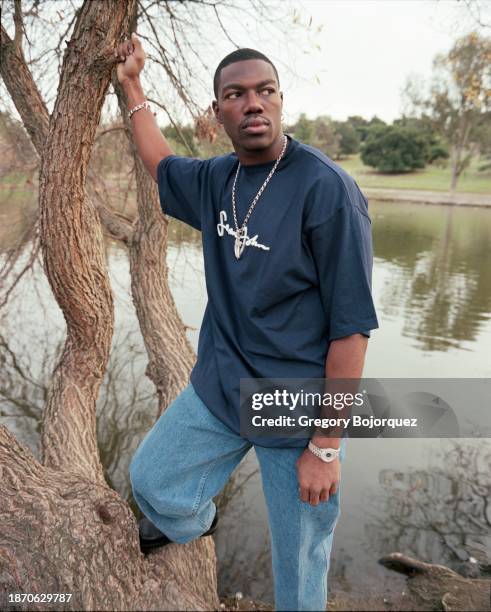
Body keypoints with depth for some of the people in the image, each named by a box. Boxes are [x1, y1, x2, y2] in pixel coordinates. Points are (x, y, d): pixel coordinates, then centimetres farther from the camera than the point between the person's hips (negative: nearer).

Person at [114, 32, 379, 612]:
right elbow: (161, 164, 26)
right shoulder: (215, 179, 2)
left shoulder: (327, 188, -19)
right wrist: (131, 85, 26)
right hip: (217, 388, 6)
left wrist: (325, 447, -16)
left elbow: (351, 324, -18)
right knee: (152, 481, 21)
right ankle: (195, 521, 55)